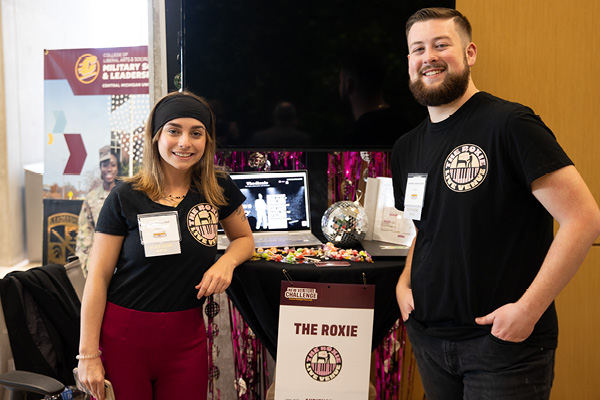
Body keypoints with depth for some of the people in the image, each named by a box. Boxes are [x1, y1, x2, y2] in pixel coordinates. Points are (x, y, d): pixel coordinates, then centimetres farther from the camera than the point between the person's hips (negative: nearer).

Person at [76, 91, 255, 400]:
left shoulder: (219, 190, 1)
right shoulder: (126, 198, -7)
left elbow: (244, 238, 16)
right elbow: (98, 277, -6)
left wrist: (227, 261, -8)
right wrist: (88, 354, -8)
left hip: (186, 335, 3)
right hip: (124, 335, -2)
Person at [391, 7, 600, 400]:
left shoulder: (510, 124, -14)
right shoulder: (407, 148, 8)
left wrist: (528, 309, -20)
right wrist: (405, 281, 4)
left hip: (504, 343, -6)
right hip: (428, 338, 7)